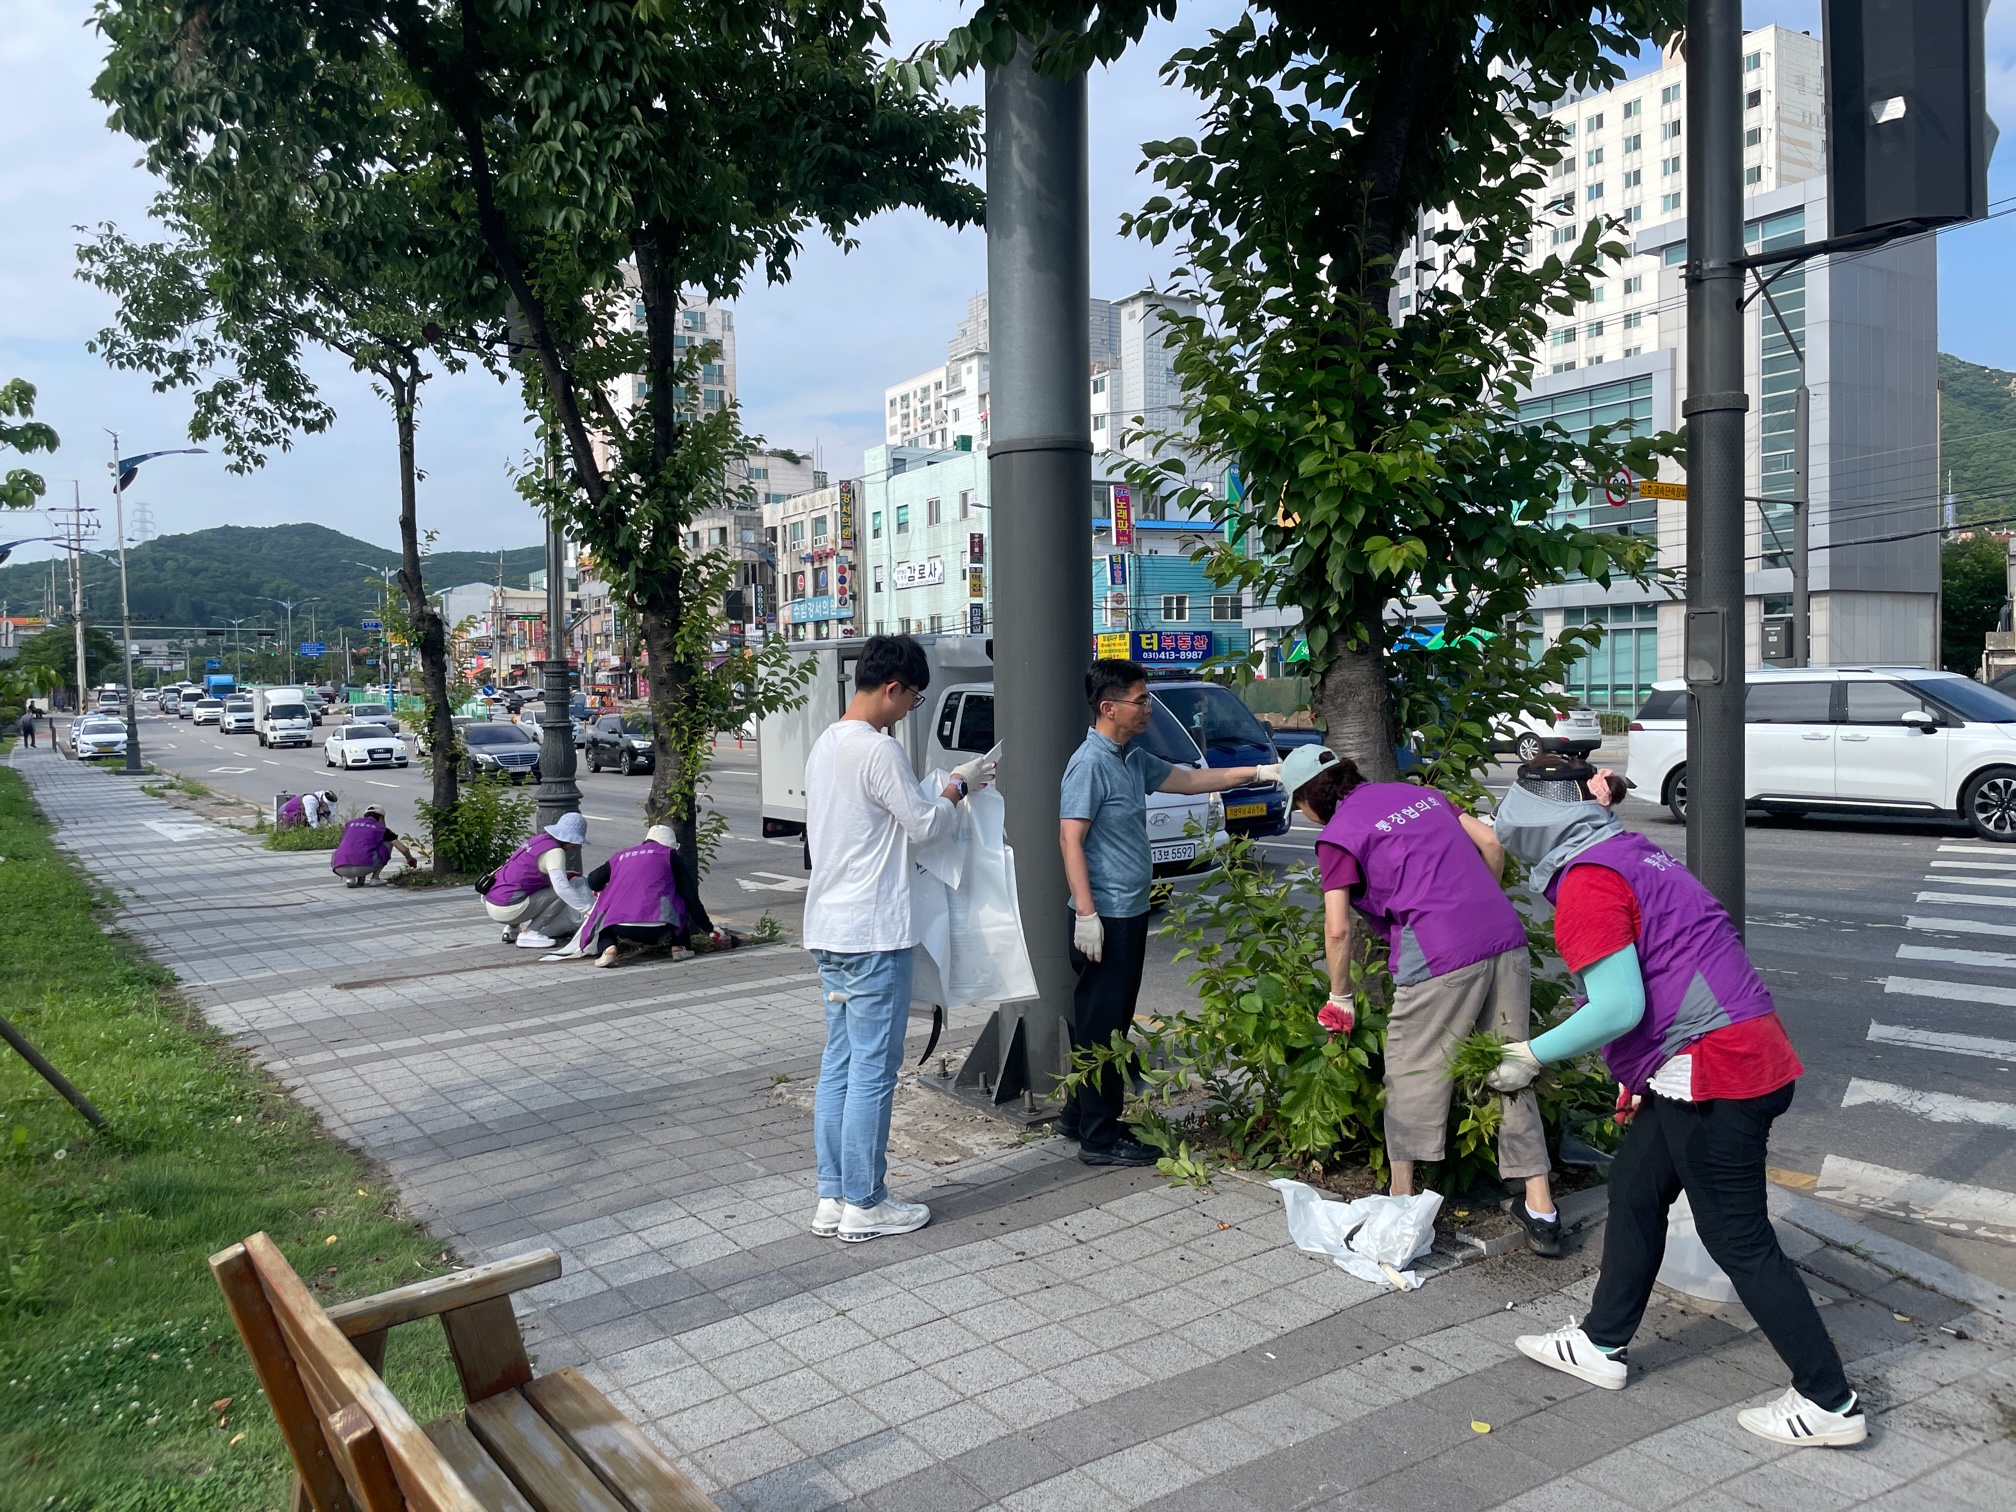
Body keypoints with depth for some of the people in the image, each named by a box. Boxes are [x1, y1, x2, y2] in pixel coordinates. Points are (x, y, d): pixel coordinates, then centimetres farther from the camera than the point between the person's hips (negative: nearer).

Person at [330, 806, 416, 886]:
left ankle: (349, 878, 12)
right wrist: (409, 858, 40)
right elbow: (404, 849, 16)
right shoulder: (382, 829, 19)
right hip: (363, 867, -3)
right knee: (388, 843, 24)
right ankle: (375, 878, 14)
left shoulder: (350, 824, 29)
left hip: (340, 869, 3)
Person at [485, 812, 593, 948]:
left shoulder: (539, 840, 12)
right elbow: (562, 887, -24)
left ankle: (513, 928, 17)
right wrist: (587, 909, -21)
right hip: (507, 909, -9)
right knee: (561, 895, -8)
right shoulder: (554, 851, -14)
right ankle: (529, 933, -7)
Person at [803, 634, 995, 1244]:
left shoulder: (824, 745, 12)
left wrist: (946, 788, 20)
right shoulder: (878, 749, -17)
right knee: (873, 1069, -1)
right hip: (873, 933, -10)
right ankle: (864, 1205, 8)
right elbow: (926, 825, -11)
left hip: (828, 929, 10)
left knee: (839, 1062, 13)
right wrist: (959, 786, 6)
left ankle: (832, 1198, 20)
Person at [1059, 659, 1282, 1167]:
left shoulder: (1133, 760, 13)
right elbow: (1071, 839, -20)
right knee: (1101, 1023, -2)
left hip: (1130, 913, 10)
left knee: (1111, 1019, 16)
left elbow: (1189, 779, 23)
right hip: (1105, 916, -10)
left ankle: (1078, 1114, 28)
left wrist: (1258, 773, 18)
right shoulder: (1090, 764, -16)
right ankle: (1100, 1137, 6)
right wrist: (1085, 913, -24)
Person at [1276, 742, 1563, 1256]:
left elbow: (1338, 929, -5)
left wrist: (1340, 995, 9)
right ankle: (1541, 1211, 14)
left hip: (1441, 957, -6)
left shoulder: (1338, 835, 1)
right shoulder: (1419, 793, 20)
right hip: (1507, 939, 7)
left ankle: (1403, 1199, 21)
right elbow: (1490, 844, 16)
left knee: (1413, 1077, 10)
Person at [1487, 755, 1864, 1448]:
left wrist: (1533, 1055, -10)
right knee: (1634, 1188, 18)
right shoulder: (1631, 852, 13)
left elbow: (1619, 1007, -22)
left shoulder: (1586, 880, -16)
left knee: (1738, 1237, 3)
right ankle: (1603, 1345, 30)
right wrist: (1645, 1070, 23)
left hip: (1713, 1071, -10)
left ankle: (1830, 1404, 16)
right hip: (1744, 1050, 10)